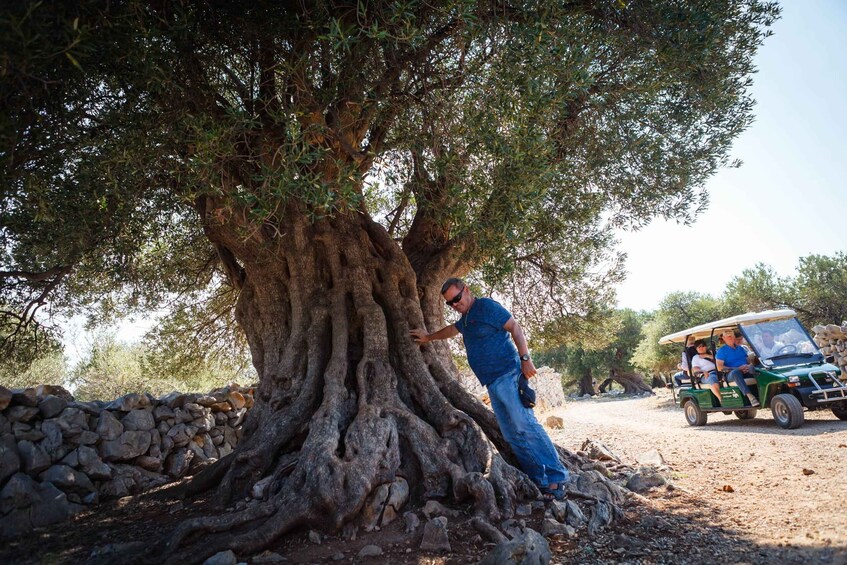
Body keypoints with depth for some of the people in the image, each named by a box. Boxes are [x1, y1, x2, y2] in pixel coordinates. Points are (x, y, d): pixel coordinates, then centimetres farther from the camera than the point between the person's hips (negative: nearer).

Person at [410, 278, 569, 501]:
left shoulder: (486, 306, -4)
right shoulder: (466, 319, 22)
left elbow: (514, 327, -9)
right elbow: (451, 330, 42)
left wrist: (525, 358, -16)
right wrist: (428, 337, 56)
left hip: (507, 375, -8)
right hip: (493, 383, 9)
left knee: (524, 425, -15)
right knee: (512, 435, 1)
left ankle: (556, 478, -12)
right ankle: (540, 480, 2)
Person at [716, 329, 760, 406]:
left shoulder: (740, 348, 24)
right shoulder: (722, 350, 6)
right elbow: (720, 368, -5)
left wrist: (749, 366, -7)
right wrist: (738, 368, -14)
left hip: (745, 371, 4)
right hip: (731, 375, -4)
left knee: (752, 368, -30)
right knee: (736, 372, -39)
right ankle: (750, 396, -50)